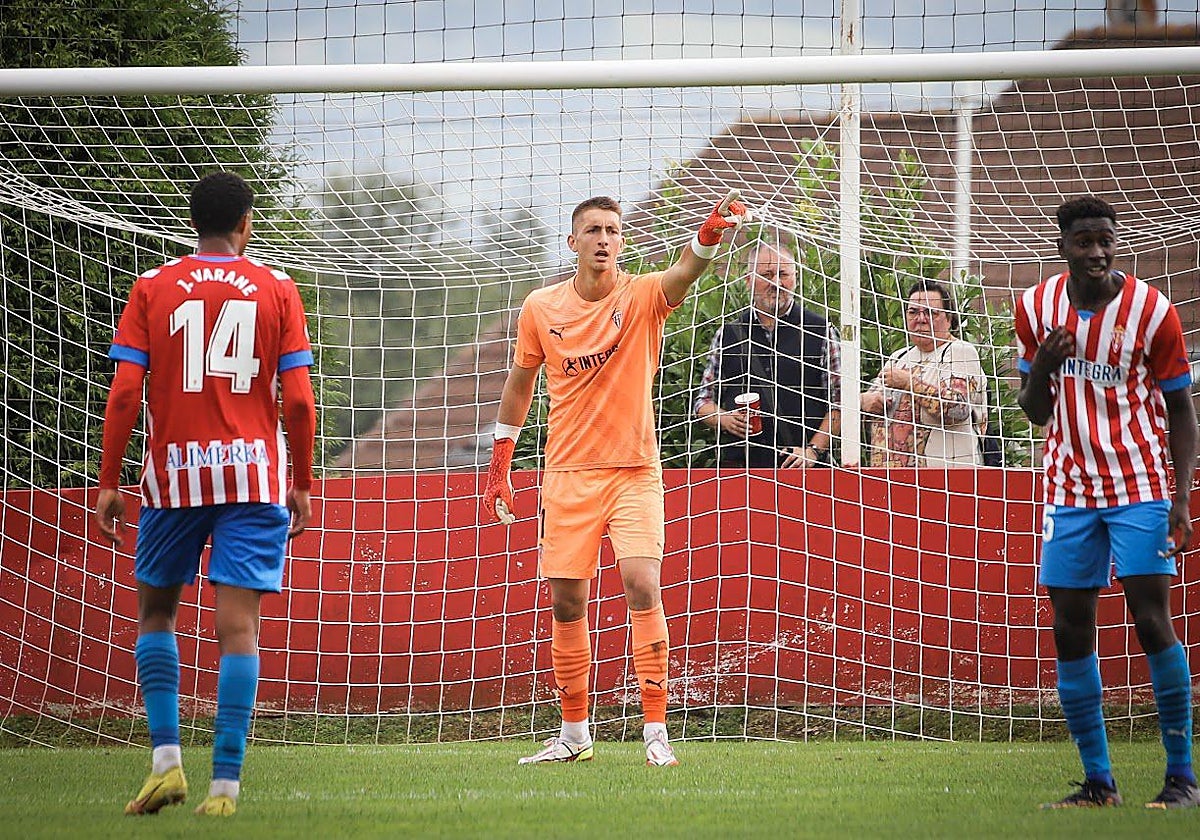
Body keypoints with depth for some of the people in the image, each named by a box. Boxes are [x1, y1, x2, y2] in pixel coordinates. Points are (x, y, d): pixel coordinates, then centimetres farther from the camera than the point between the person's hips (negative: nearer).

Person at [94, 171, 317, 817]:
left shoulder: (153, 290, 2)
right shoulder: (277, 291, 3)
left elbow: (123, 393, -4)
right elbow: (299, 400, -2)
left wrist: (108, 483, 2)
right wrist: (302, 486, 8)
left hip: (174, 472, 0)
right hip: (255, 471, 0)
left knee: (156, 610, 17)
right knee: (238, 626, -3)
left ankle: (166, 758, 3)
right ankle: (226, 783, -9)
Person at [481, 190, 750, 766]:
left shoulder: (642, 296, -6)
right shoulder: (541, 308, 2)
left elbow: (683, 275, -28)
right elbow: (520, 382, 15)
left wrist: (709, 237, -49)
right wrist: (500, 463, 15)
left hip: (634, 470, -3)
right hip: (567, 475, 3)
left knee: (642, 587, -17)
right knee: (567, 603, 5)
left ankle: (656, 730, -15)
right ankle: (574, 735, 18)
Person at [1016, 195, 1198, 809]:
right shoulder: (1036, 308, 3)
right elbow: (1035, 410, 11)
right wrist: (1042, 365, -12)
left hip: (1140, 487, -4)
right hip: (1069, 490, 4)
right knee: (1070, 631, 0)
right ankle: (1097, 781, 8)